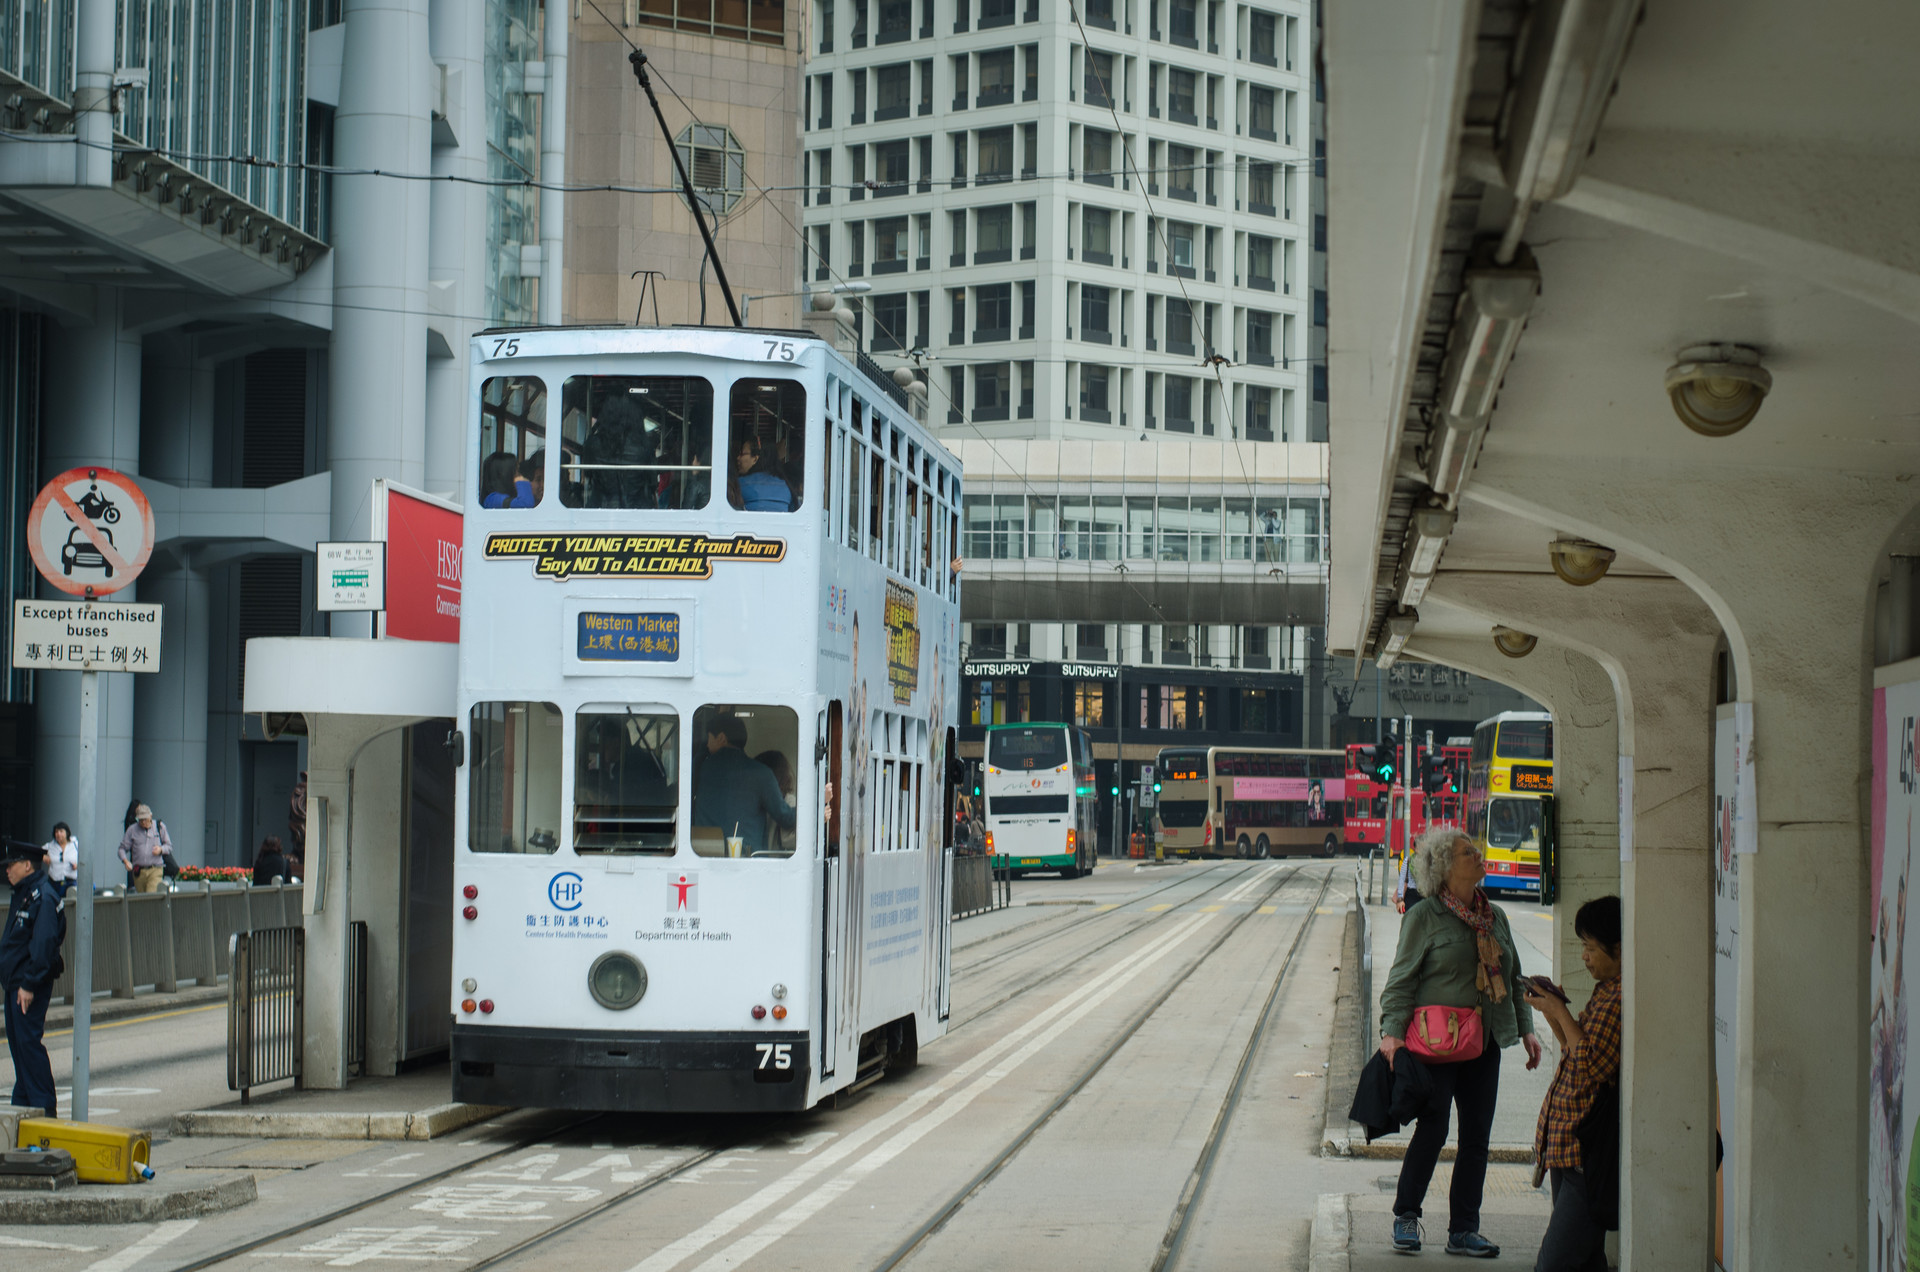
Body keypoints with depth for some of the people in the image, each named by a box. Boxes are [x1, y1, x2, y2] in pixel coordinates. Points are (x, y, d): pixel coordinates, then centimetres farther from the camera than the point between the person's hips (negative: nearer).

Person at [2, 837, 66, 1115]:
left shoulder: (43, 898, -16)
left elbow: (43, 944, -22)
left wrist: (29, 984, -25)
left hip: (30, 985, -10)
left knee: (28, 1041, -10)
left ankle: (43, 1105, -7)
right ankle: (23, 1102, 20)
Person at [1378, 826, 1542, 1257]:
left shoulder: (1495, 916, 14)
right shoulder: (1424, 916, -4)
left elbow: (1512, 976, 21)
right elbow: (1402, 978, -6)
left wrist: (1526, 1028, 14)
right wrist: (1392, 1031, -16)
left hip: (1484, 1043, 6)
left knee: (1476, 1136, 5)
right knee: (1432, 1128, -9)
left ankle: (1463, 1230, 12)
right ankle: (1406, 1217, 9)